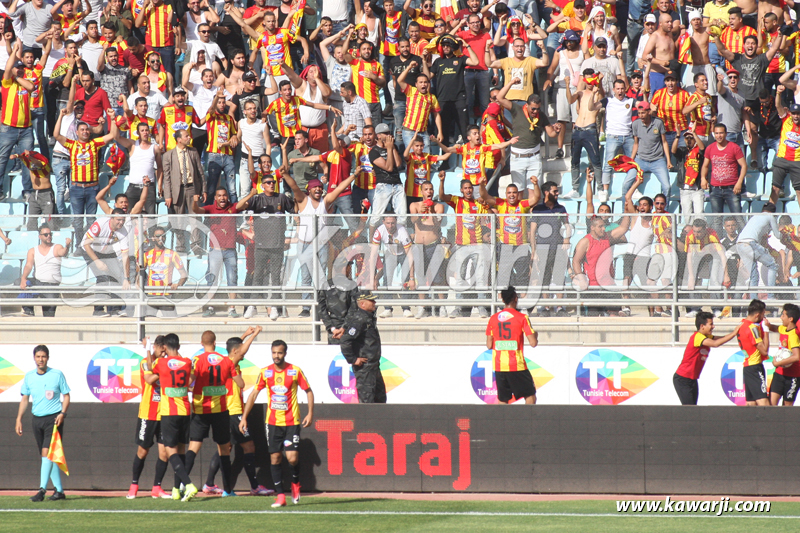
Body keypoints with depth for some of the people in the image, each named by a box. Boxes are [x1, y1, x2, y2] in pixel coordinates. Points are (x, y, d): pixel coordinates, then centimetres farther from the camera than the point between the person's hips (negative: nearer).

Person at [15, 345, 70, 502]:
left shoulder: (57, 375, -3)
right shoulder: (29, 377, 8)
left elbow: (66, 396, 2)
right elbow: (25, 399, 15)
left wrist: (62, 413, -12)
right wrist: (19, 419, 8)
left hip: (54, 418, -5)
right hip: (37, 419, 5)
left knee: (47, 453, -16)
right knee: (48, 457, 7)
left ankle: (42, 490, -21)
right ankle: (59, 490, 14)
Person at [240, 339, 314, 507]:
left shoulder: (295, 371, -3)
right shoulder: (265, 372, 2)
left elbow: (308, 391, 6)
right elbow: (254, 394, 8)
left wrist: (310, 413, -4)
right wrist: (244, 417, 3)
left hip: (292, 422, -2)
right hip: (273, 422, 2)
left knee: (292, 458, -11)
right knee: (275, 458, -2)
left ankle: (295, 483, 19)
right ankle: (280, 496, 3)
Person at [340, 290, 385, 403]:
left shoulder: (370, 317, 12)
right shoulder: (359, 319, -18)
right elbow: (346, 340, -25)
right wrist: (353, 359, -20)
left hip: (373, 364, 10)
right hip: (364, 365, -10)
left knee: (380, 396, 16)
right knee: (366, 398, -7)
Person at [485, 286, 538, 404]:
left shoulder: (493, 318, 5)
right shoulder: (522, 318, -6)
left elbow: (489, 345, 7)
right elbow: (533, 343, -9)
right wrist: (535, 336, 13)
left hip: (498, 366, 4)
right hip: (516, 365, -4)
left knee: (503, 400, 8)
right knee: (530, 396, 7)